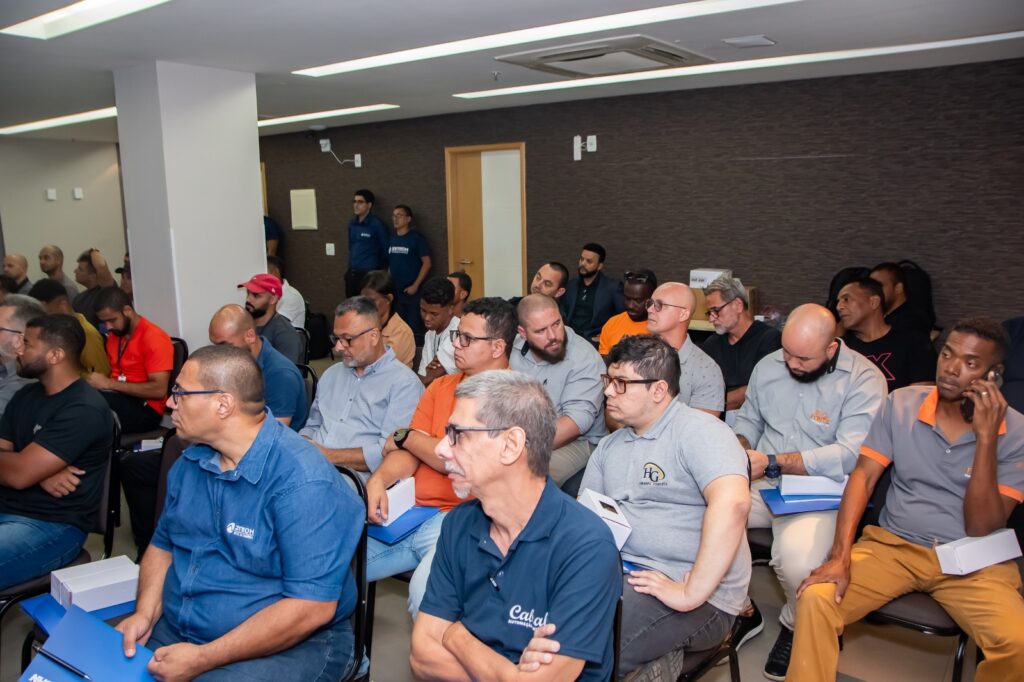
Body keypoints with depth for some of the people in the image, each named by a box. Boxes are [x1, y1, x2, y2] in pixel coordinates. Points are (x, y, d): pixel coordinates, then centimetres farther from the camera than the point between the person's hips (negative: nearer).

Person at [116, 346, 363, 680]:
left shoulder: (304, 482, -23)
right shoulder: (189, 462, 3)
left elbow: (312, 606, -25)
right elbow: (163, 545, 14)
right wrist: (146, 614, -5)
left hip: (287, 646, -7)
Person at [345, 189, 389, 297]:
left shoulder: (377, 225, -9)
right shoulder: (352, 224, 11)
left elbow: (386, 250, -5)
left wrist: (380, 272, 1)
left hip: (369, 274, -7)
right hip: (352, 273, 7)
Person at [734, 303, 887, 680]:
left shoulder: (864, 380, -11)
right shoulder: (768, 366, 6)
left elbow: (849, 454, -20)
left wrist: (772, 462, -24)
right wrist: (740, 447, -5)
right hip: (761, 483, 5)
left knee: (797, 561, -33)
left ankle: (795, 625, 7)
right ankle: (743, 611, 7)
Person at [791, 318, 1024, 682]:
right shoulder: (901, 404, 0)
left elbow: (981, 528, -12)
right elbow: (863, 477, -5)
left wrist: (986, 435, -20)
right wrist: (841, 555, -18)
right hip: (893, 545, 1)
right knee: (815, 598, -24)